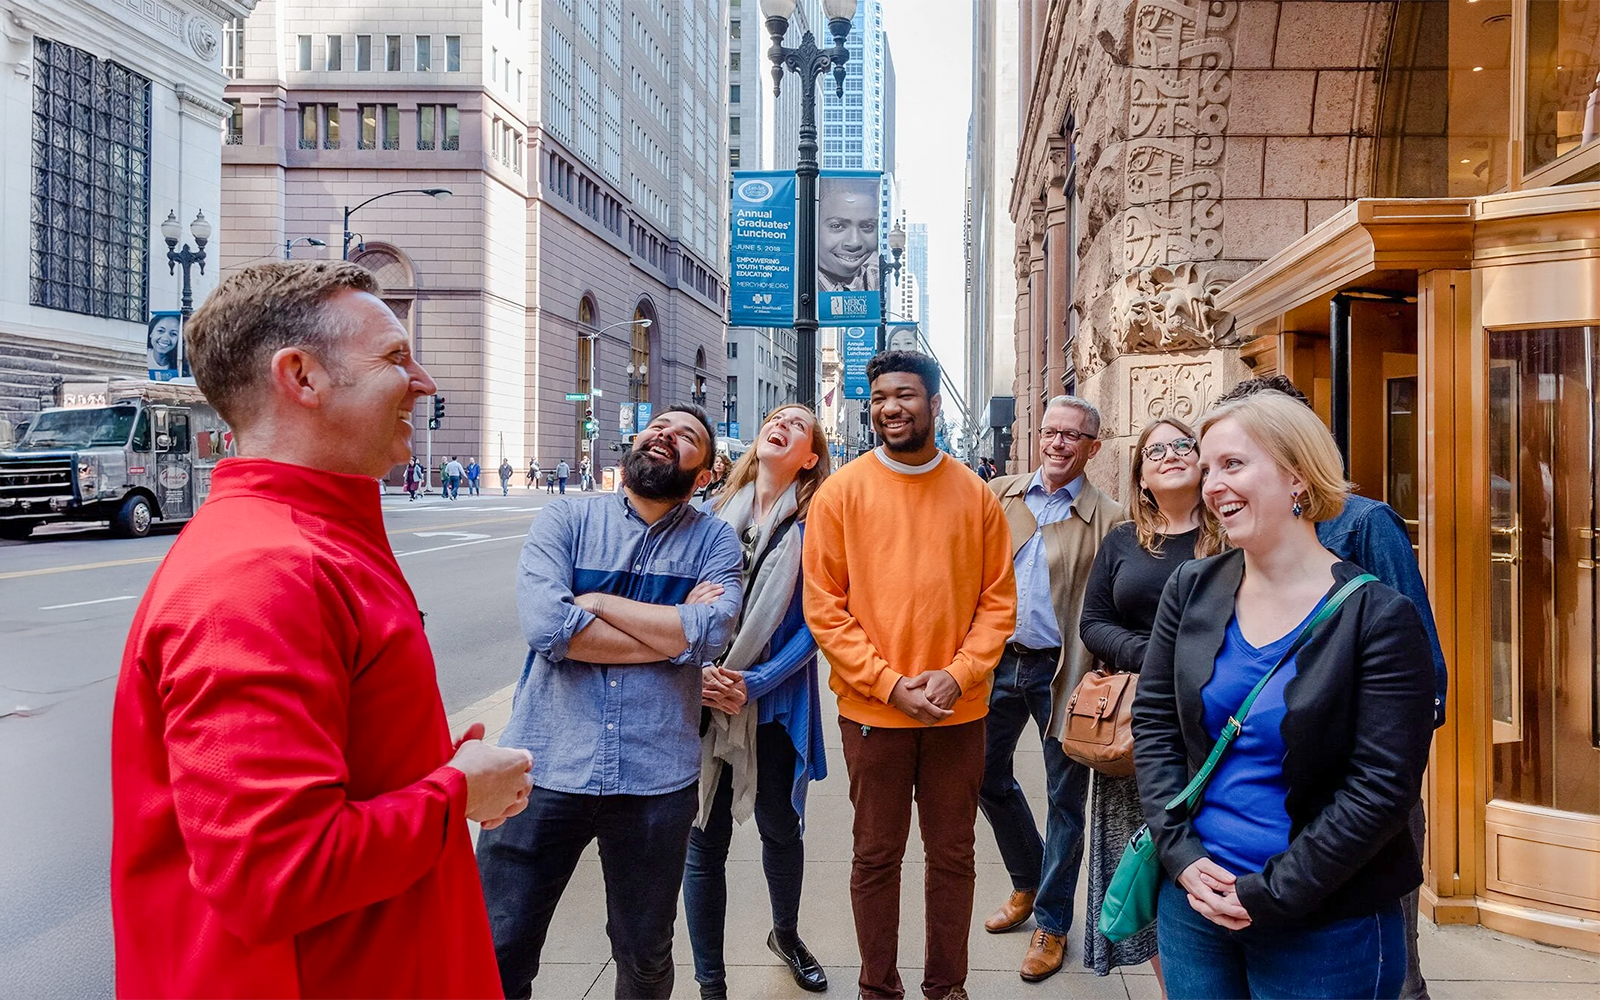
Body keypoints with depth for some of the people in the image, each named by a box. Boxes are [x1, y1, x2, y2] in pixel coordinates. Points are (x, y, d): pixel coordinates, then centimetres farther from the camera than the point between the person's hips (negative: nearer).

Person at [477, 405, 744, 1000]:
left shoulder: (715, 542, 3)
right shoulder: (565, 519, 2)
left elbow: (710, 634, -15)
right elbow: (544, 623, -15)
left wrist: (594, 601, -11)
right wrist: (672, 631, -11)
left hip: (656, 776, 1)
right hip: (547, 766, 0)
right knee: (498, 951, 6)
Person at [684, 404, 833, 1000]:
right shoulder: (714, 514, 4)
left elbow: (813, 622, -8)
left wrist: (756, 683, -17)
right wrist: (695, 671, -9)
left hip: (774, 703, -1)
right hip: (703, 701, 1)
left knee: (781, 828, 16)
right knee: (705, 839, 5)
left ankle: (786, 935, 45)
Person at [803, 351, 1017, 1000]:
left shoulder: (975, 496, 2)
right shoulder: (841, 493, -5)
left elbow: (998, 601, 3)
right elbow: (824, 607, -7)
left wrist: (958, 674, -12)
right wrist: (890, 683, -14)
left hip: (960, 710, 2)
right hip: (871, 709, -2)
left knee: (953, 854, 14)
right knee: (876, 855, 11)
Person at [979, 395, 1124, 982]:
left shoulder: (1109, 519, -5)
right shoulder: (998, 495, 5)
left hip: (1062, 671, -4)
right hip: (997, 662, 4)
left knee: (1065, 798, 8)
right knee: (988, 777, 15)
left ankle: (1051, 921, 26)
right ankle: (1028, 883, 40)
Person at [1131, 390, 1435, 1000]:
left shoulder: (1378, 617, -13)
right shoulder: (1191, 590, -1)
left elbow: (1383, 787, -15)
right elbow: (1154, 722, 1)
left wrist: (1272, 894, -15)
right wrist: (1181, 855, -9)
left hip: (1325, 925, -3)